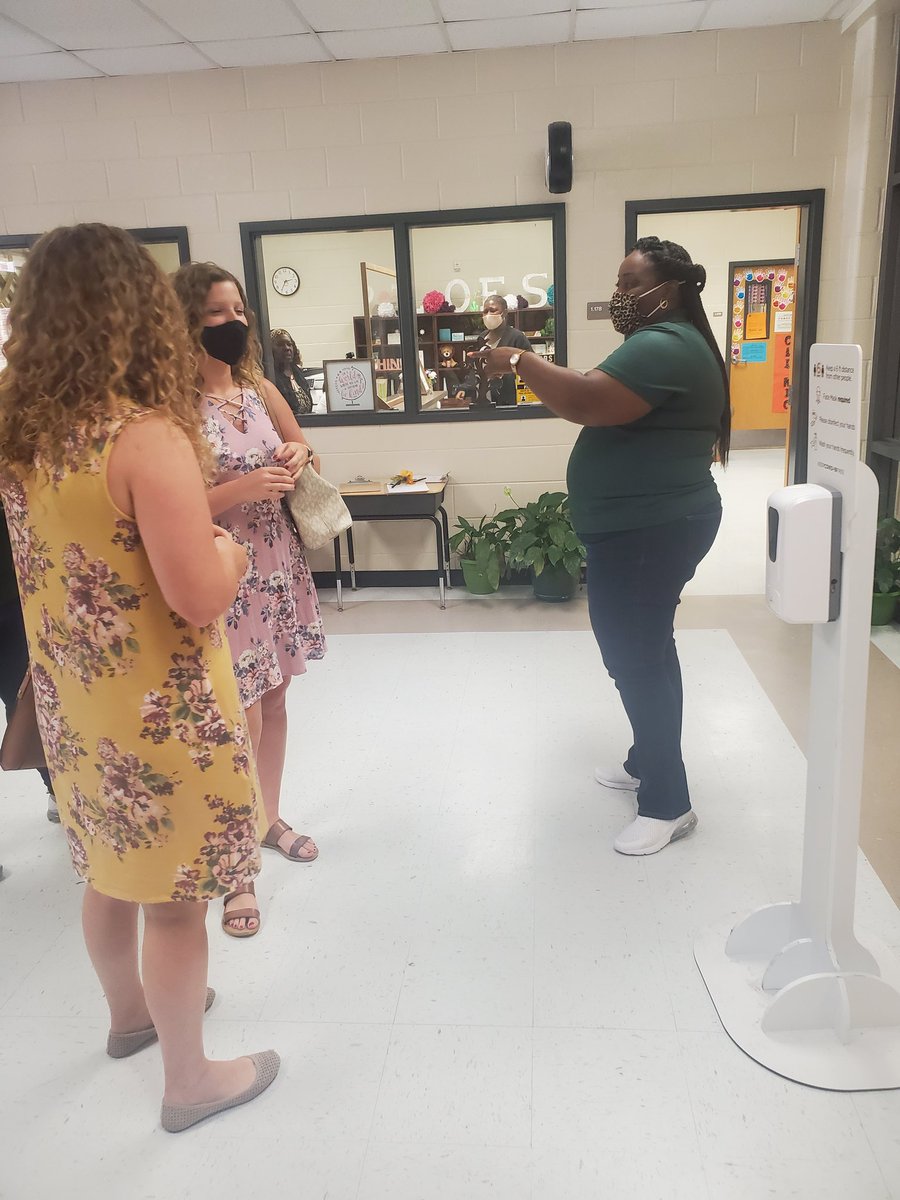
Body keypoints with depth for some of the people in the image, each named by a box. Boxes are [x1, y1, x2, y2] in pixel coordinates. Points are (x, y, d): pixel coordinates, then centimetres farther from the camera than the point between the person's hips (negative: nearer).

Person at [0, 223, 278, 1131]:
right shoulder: (146, 435, -24)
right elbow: (200, 597, -25)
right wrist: (227, 547, -6)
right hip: (159, 709, -7)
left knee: (112, 869, 26)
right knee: (175, 896, 11)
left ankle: (130, 1014, 50)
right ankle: (188, 1079, 31)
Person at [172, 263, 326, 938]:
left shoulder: (261, 389, 6)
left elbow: (304, 453, 21)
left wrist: (296, 459, -1)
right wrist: (240, 490, -24)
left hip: (279, 567, 7)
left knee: (275, 703, 17)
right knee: (242, 723, -3)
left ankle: (270, 819, 38)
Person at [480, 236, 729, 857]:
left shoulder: (662, 346, -19)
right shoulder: (667, 341, 17)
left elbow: (588, 402, -30)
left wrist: (519, 361, -20)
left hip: (648, 530, -12)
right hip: (650, 525, 12)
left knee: (635, 657, -5)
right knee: (646, 649, 19)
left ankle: (669, 803, 6)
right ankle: (649, 762, 35)